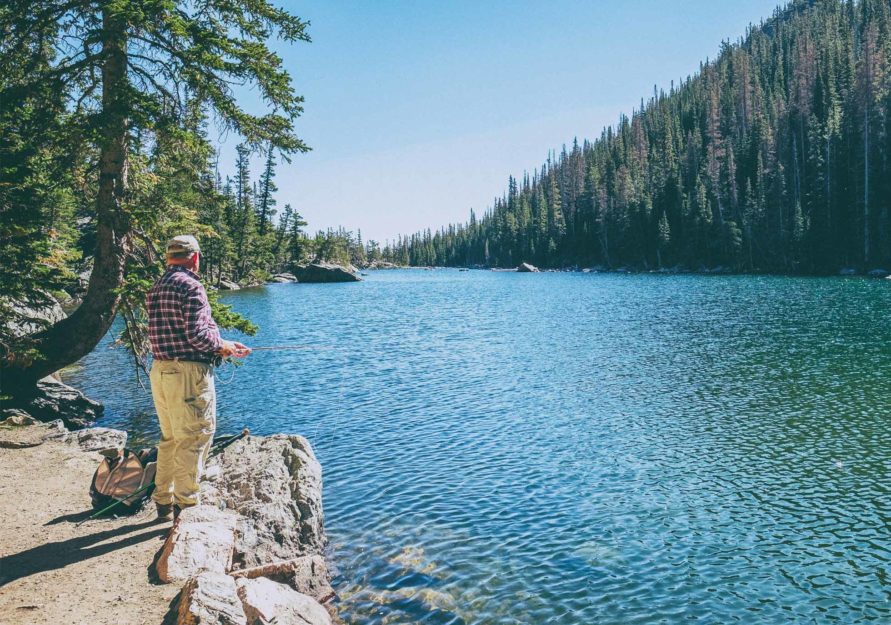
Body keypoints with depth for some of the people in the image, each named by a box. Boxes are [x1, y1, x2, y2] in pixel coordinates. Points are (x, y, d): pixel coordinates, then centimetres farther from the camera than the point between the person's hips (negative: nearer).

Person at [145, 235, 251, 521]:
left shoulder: (156, 289, 15)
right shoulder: (190, 286, -13)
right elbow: (197, 335, -21)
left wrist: (223, 347, 17)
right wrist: (223, 345, -1)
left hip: (160, 371, 9)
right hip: (188, 372, -9)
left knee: (169, 437, 19)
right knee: (193, 439, -1)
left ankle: (164, 502, 28)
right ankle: (186, 505, 4)